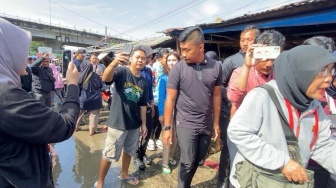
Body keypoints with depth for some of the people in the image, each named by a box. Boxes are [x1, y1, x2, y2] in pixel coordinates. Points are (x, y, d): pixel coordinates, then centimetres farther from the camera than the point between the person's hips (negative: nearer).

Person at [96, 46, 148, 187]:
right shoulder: (121, 71, -12)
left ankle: (124, 174, 45)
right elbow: (105, 78, -34)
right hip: (117, 123, -5)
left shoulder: (144, 82, 4)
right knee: (109, 154, 7)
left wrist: (143, 123, 10)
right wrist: (114, 63, -53)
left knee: (129, 151, 22)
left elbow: (143, 104, 10)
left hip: (134, 124, 6)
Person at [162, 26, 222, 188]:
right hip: (185, 124, -3)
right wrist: (167, 127, -9)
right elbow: (170, 99, -8)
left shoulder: (216, 67, -4)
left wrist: (216, 122, 7)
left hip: (206, 125, 4)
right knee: (188, 162, 5)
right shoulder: (178, 68, -11)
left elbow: (216, 96, 5)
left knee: (197, 160, 17)